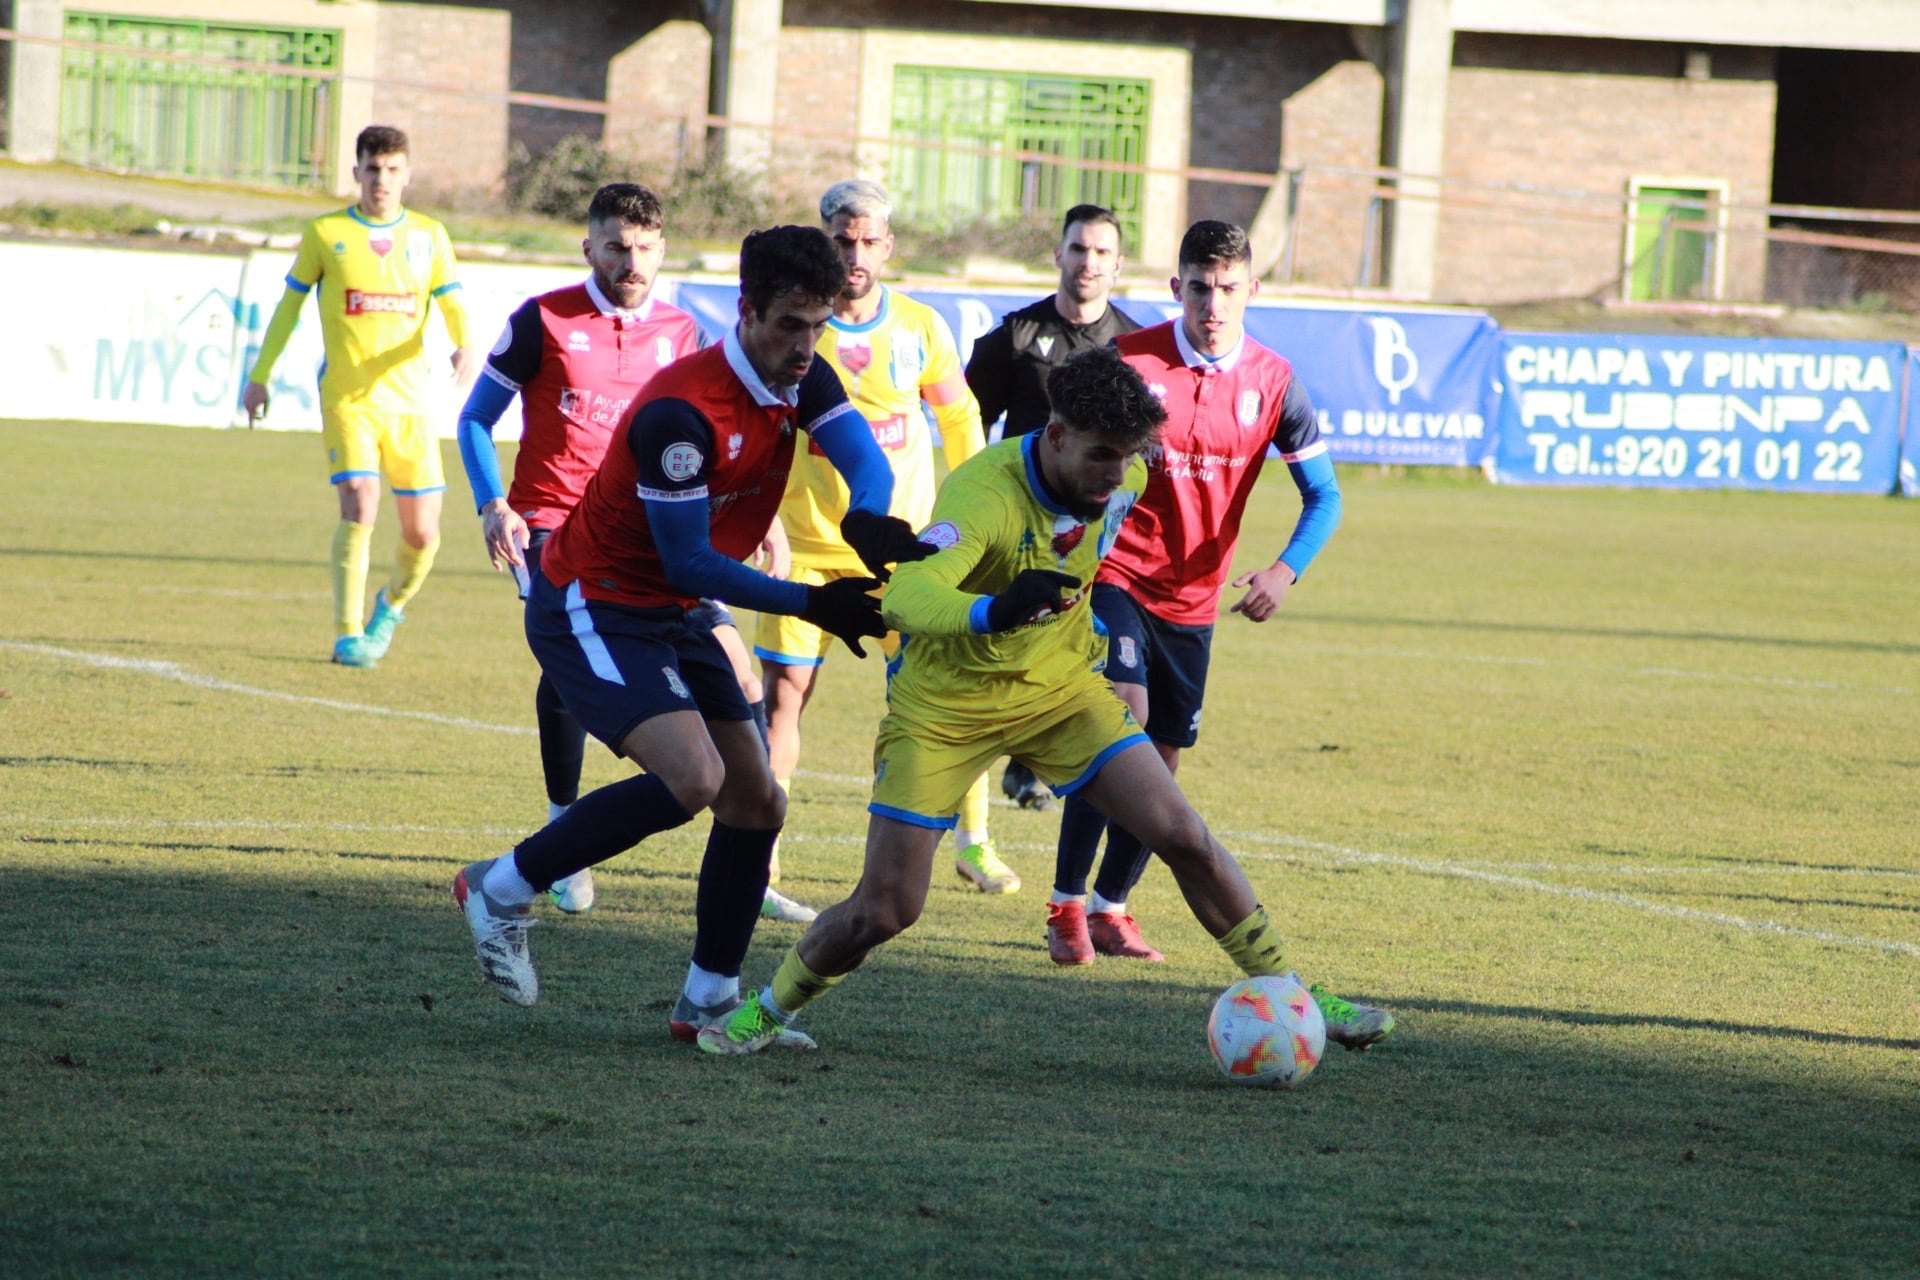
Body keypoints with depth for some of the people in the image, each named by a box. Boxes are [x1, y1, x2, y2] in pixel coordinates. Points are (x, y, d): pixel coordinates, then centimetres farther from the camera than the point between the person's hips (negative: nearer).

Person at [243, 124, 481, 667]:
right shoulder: (325, 233, 2)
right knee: (360, 505, -20)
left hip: (408, 399, 2)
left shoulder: (429, 236, 7)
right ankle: (348, 634, -13)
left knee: (423, 530, 1)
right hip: (347, 398, -2)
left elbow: (452, 306, 3)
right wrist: (259, 375, 10)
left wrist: (466, 348, -18)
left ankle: (391, 606, 32)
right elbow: (289, 305, 10)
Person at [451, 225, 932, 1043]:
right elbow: (689, 563, -23)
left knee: (756, 803, 6)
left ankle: (709, 1001, 18)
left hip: (672, 617, 9)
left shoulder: (802, 382, -2)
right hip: (591, 607, -9)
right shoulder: (683, 412, -28)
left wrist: (866, 518, -38)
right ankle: (502, 891, -11)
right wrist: (811, 604, -23)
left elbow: (865, 459, -14)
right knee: (692, 775, -26)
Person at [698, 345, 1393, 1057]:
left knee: (1184, 838, -10)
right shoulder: (984, 492, -31)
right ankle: (769, 1010, 22)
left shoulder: (1123, 480, -11)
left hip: (1060, 690, 5)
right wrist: (993, 611, -64)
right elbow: (904, 597, -48)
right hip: (947, 706, -4)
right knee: (884, 911, -5)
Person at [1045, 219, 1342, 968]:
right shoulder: (1131, 361, -11)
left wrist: (1286, 570, -17)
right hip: (1118, 575, -4)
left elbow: (1323, 494, 1)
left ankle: (1110, 907, 27)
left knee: (1163, 761, 8)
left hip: (1193, 597, 4)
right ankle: (1066, 905, -17)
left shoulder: (1272, 381, -2)